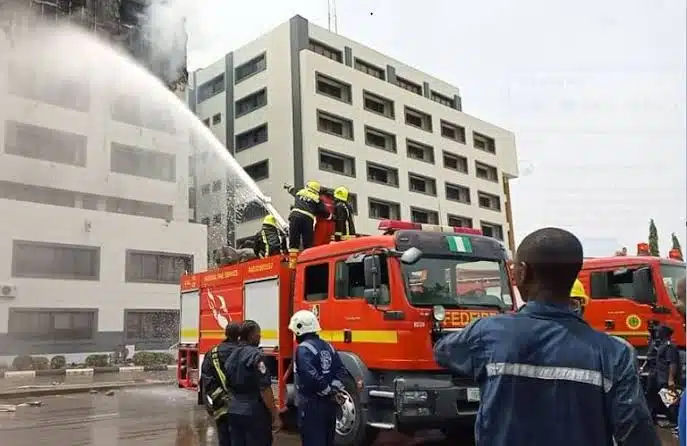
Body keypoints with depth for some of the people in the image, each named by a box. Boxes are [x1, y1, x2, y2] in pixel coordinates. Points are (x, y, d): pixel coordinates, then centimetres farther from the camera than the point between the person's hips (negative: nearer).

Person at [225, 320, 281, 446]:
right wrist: (275, 416, -14)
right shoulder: (255, 355, -15)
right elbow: (264, 388, -19)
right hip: (254, 413, -8)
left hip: (234, 411, 8)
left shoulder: (232, 356, 10)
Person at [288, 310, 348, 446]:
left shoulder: (303, 348, -14)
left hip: (311, 404, -8)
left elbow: (312, 376, -24)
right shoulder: (328, 346, 10)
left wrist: (329, 392, -13)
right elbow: (341, 370, 7)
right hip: (329, 403, 8)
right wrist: (334, 390, -4)